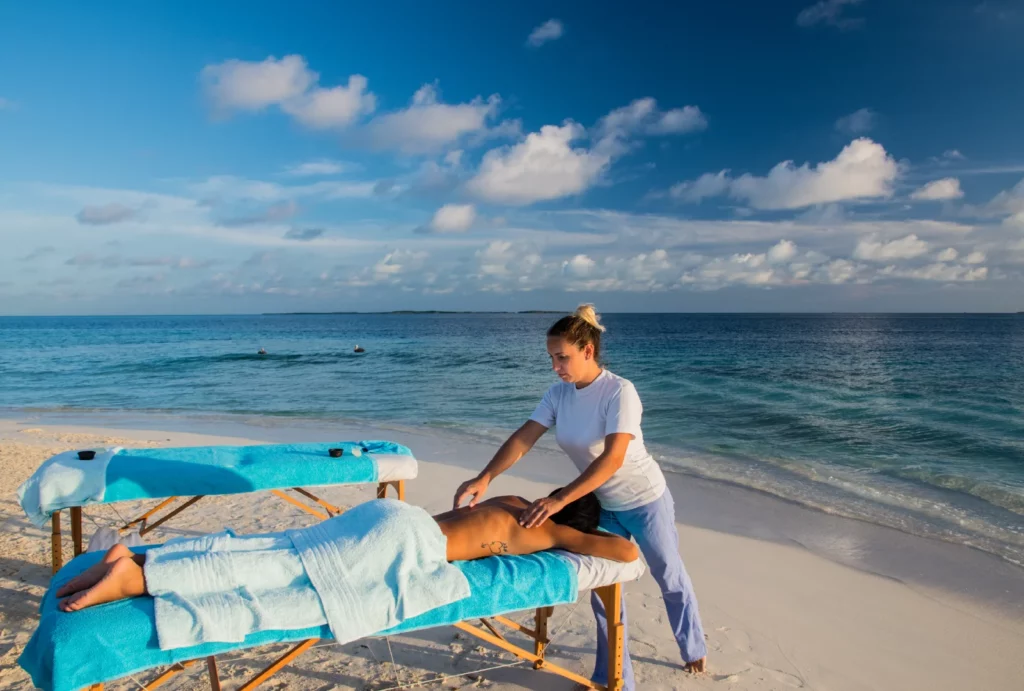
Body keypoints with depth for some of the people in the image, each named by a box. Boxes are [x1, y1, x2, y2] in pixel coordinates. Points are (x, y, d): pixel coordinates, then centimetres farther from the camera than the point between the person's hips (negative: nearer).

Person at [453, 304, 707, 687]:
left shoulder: (620, 391, -28)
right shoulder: (558, 394, -10)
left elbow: (612, 458, -36)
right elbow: (523, 438, -16)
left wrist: (560, 500, -42)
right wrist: (485, 477, -31)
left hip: (644, 500, -5)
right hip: (602, 505, 5)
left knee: (670, 578, 17)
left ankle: (693, 648, 44)